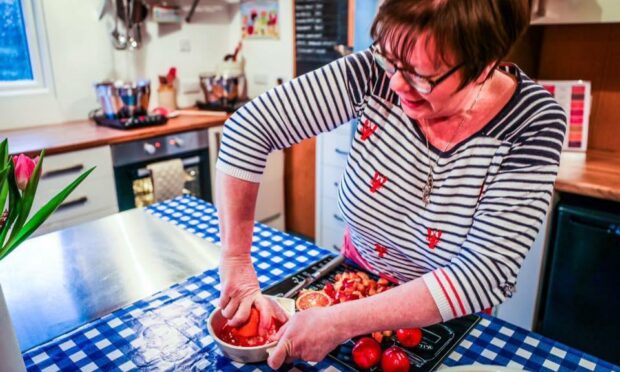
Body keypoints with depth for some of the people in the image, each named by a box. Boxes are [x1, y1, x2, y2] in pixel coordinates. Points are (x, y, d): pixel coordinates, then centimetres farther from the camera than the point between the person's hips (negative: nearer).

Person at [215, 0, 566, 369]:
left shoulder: (534, 124, -27)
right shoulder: (377, 74, -24)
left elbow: (485, 275, -31)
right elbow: (250, 127, -23)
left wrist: (339, 323, -37)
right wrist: (236, 259, -25)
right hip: (357, 277, 2)